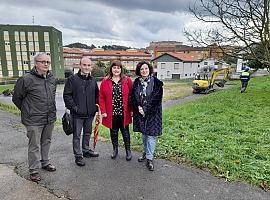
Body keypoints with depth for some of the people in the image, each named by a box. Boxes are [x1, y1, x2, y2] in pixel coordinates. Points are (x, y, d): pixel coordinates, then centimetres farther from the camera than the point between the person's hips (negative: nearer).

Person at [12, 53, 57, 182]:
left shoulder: (52, 79, 6)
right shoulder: (26, 79, -13)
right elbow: (16, 98, -3)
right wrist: (27, 111, 5)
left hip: (50, 118, 6)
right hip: (34, 120, -6)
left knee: (46, 142, 19)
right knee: (34, 145, 5)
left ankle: (45, 163, 38)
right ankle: (34, 170, 21)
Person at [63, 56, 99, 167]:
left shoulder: (93, 80, 9)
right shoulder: (72, 79, -7)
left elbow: (97, 95, 19)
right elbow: (67, 95, -9)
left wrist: (96, 105, 7)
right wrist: (73, 107, -15)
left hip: (90, 113, 5)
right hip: (77, 113, -5)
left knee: (87, 133, 19)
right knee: (77, 135, 5)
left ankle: (86, 150, 36)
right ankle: (78, 155, 17)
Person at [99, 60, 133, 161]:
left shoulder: (127, 80, 0)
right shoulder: (105, 82, 2)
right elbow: (101, 98, 2)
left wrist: (132, 110, -5)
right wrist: (103, 111, -5)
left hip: (124, 113, -1)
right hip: (111, 113, 1)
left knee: (125, 131, 9)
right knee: (113, 132, 14)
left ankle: (128, 150, 25)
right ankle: (115, 149, 32)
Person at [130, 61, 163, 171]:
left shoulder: (156, 82, -8)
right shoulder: (136, 82, 4)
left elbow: (157, 99, -12)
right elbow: (133, 97, 4)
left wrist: (145, 109, -15)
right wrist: (138, 107, -12)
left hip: (153, 113, -4)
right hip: (140, 112, 4)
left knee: (151, 135, -3)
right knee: (144, 133, 17)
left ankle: (149, 159, 8)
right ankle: (145, 152, 37)